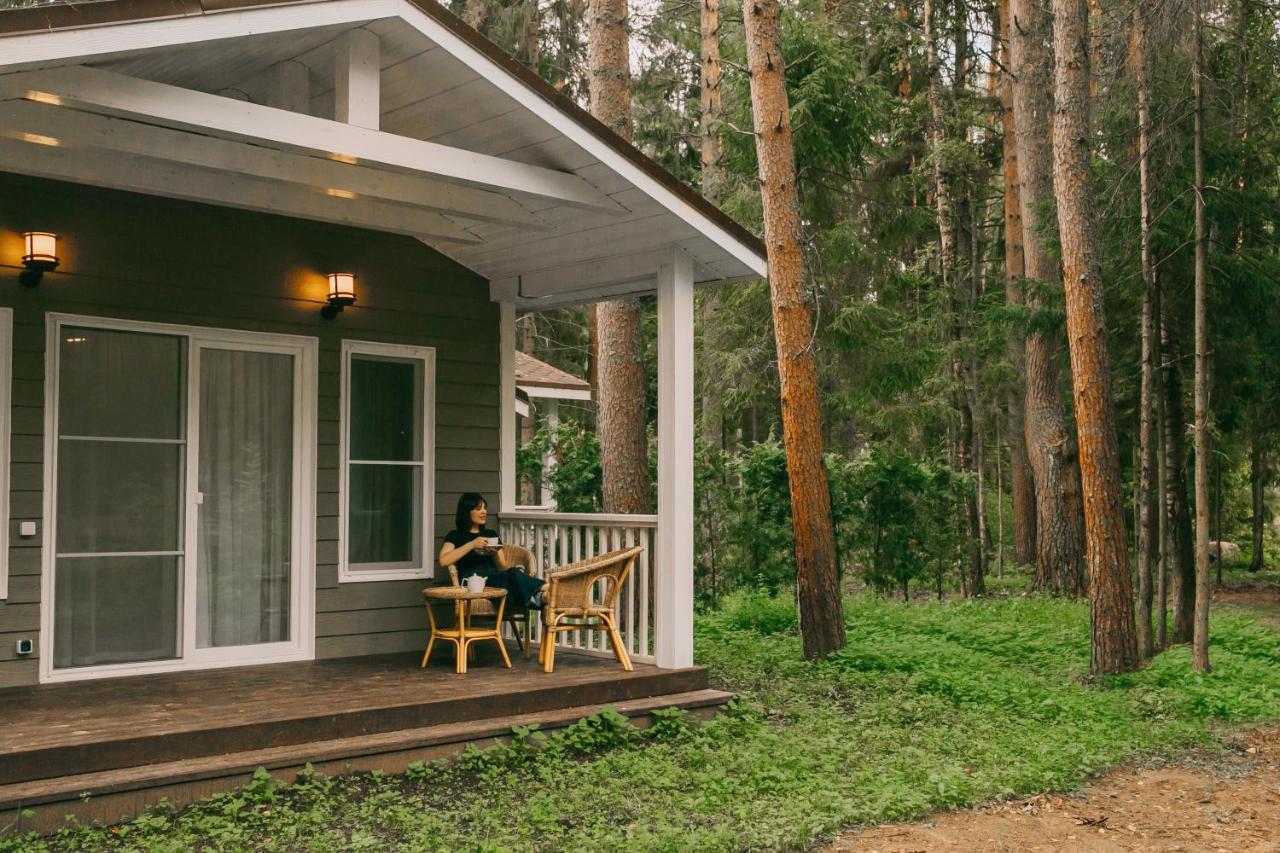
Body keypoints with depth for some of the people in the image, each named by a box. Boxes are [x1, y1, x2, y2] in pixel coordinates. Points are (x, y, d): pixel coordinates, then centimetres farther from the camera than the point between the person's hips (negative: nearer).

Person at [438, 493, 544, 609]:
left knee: (512, 573, -36)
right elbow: (443, 561, -6)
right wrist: (472, 544, -10)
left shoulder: (491, 534, 29)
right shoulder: (456, 536, 16)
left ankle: (539, 594, -62)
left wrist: (495, 555, -2)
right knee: (513, 575, -36)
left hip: (496, 580, 4)